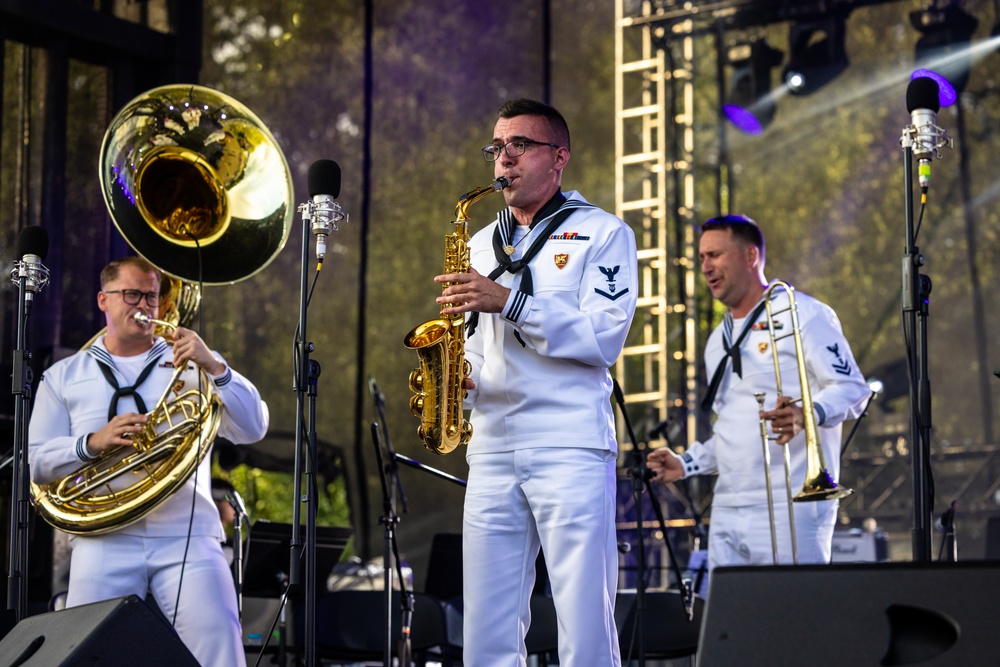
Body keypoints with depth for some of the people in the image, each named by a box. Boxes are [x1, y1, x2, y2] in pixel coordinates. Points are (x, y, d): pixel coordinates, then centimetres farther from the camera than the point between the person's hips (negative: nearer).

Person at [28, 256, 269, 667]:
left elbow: (252, 430, 5)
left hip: (188, 538, 0)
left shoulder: (191, 365, 17)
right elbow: (36, 462, 9)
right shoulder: (63, 377, 18)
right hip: (105, 542, 0)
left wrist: (214, 368, -9)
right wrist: (92, 443, -10)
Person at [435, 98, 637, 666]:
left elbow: (604, 339, -9)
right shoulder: (481, 246, 21)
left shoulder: (602, 233, 4)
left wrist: (509, 301, -16)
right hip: (492, 449, 5)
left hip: (571, 449, -5)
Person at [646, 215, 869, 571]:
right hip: (726, 511, 8)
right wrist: (686, 463, 15)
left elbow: (852, 388, -9)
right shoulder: (718, 341, 25)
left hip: (791, 507, -7)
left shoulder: (802, 314, -1)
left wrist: (807, 414, -28)